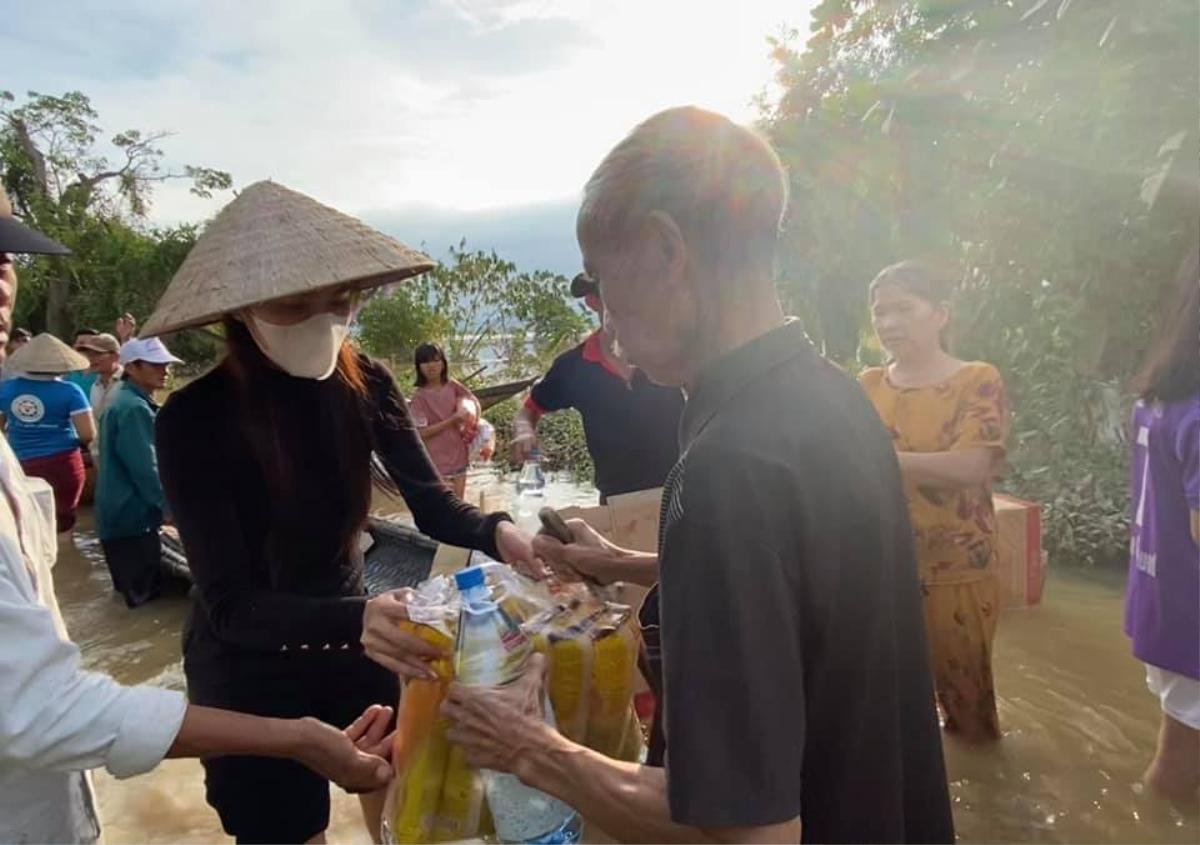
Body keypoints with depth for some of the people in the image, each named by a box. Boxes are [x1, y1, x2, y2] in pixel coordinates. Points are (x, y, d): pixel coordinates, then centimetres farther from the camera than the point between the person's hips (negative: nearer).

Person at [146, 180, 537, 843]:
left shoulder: (364, 384, -13)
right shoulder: (194, 419, -23)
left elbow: (430, 504, -12)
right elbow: (230, 605, -27)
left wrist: (494, 532, -34)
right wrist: (357, 619, -45)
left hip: (347, 633, 4)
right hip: (247, 669, -3)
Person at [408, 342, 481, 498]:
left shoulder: (452, 386, 1)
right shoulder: (419, 396, -12)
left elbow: (474, 401, 17)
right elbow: (421, 433, -17)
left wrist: (473, 424, 4)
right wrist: (451, 421, -21)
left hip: (459, 457, 5)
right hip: (436, 462, -5)